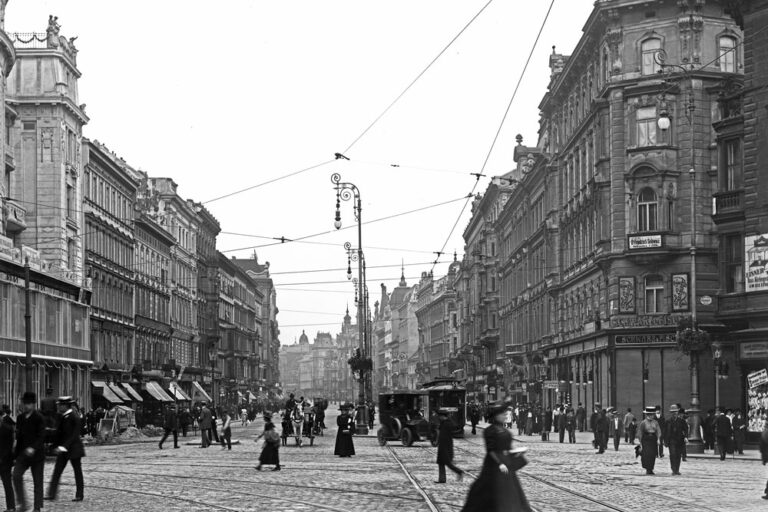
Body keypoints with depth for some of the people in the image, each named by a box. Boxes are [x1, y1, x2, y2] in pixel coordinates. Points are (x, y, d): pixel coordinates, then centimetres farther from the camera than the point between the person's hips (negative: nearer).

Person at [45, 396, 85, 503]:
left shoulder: (74, 417, -16)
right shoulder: (63, 417, 8)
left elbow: (74, 435, -21)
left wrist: (64, 446, -25)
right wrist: (57, 445, 11)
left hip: (73, 449, -8)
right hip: (63, 450, 8)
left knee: (77, 472, 4)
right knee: (57, 471, 1)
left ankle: (79, 495, 12)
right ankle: (52, 494, 1)